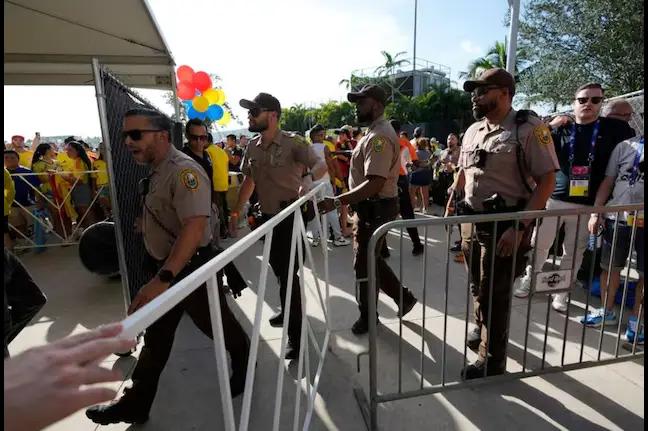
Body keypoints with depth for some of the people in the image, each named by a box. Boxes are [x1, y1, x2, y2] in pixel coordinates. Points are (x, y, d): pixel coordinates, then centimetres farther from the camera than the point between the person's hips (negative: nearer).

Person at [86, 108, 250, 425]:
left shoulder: (183, 171, -23)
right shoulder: (156, 172, 7)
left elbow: (194, 228, -35)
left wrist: (162, 279, -40)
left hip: (191, 269, -8)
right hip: (166, 269, 9)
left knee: (216, 324, 14)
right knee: (155, 336, 17)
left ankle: (243, 358, 43)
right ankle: (135, 404, 33)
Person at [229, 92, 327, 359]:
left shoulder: (293, 143, -15)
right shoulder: (252, 146, 5)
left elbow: (321, 165, -27)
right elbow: (249, 180, 14)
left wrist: (308, 179, -48)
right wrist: (237, 210, 13)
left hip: (290, 216, -7)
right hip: (267, 216, 7)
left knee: (289, 273, -5)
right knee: (277, 268, 20)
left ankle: (295, 334, 8)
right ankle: (288, 310, 44)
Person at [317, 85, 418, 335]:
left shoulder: (379, 137, -21)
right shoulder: (376, 133, 13)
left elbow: (375, 183, -31)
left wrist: (336, 201, -34)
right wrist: (354, 202, 20)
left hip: (376, 209, -10)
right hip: (371, 207, 10)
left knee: (364, 263, 3)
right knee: (369, 259, 18)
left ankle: (368, 318, 24)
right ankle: (403, 297, 34)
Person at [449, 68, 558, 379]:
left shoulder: (529, 129, -11)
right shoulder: (473, 130, 10)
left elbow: (547, 180, -15)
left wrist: (519, 227, -22)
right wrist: (450, 207, 14)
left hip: (504, 226, -6)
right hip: (471, 222, 6)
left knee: (494, 294, 4)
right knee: (477, 285, 20)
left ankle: (492, 361, 23)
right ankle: (482, 328, 46)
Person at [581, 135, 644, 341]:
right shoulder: (625, 146, 4)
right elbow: (608, 182, 5)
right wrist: (596, 213, -2)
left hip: (641, 222, -1)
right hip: (617, 218, 1)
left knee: (642, 274, 6)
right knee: (610, 267, 11)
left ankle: (635, 319, 22)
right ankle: (606, 312, 27)